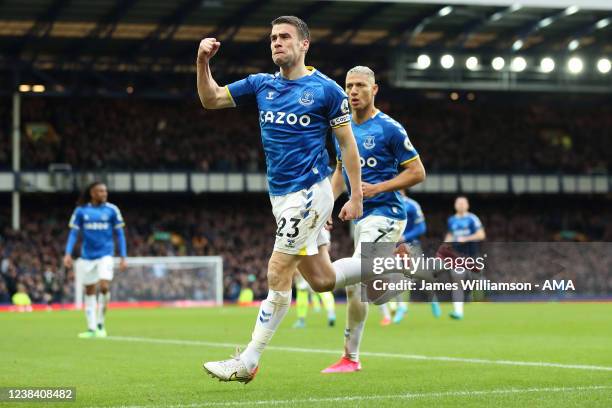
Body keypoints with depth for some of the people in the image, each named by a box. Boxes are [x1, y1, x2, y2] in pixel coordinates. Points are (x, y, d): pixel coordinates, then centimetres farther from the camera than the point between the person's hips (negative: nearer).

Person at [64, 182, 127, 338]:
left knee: (104, 286, -17)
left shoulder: (112, 210, -1)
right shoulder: (81, 211, 1)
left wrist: (123, 257, -1)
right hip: (87, 257, 2)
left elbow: (120, 234, 4)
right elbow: (73, 233, 3)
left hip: (105, 255, -2)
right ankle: (91, 328, 15)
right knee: (89, 291, 7)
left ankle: (100, 324, -1)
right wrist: (68, 254, -8)